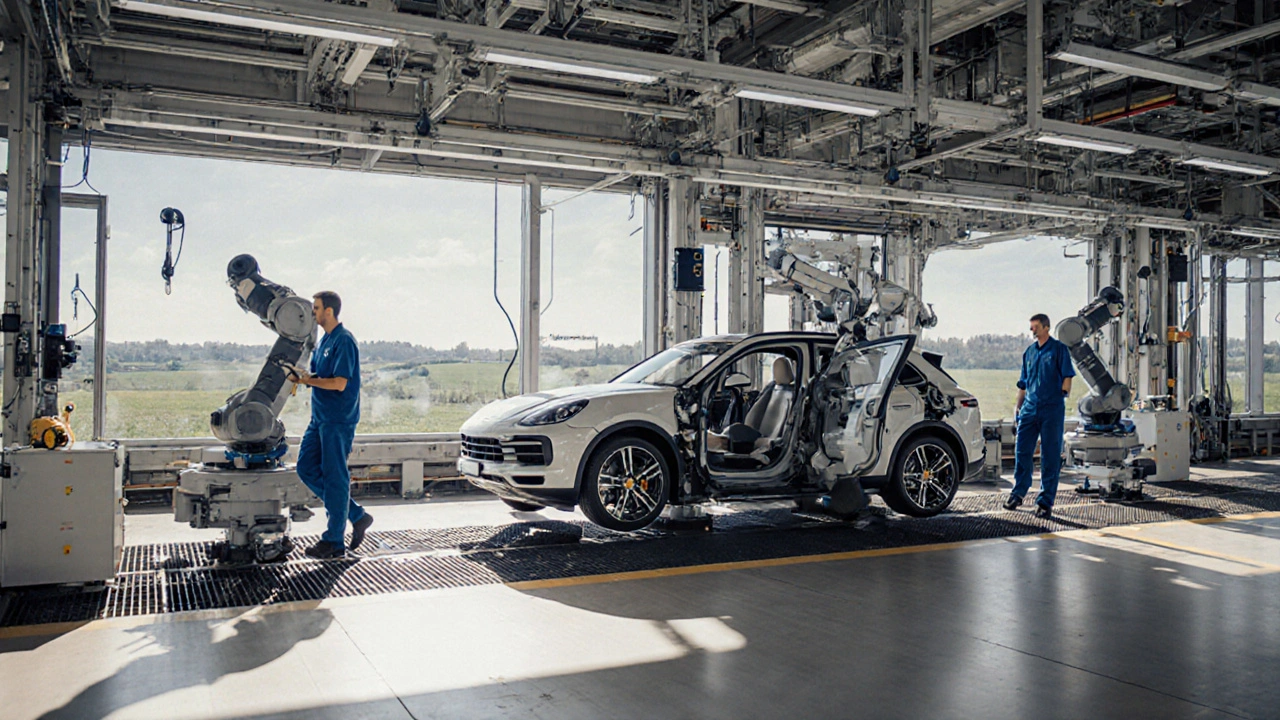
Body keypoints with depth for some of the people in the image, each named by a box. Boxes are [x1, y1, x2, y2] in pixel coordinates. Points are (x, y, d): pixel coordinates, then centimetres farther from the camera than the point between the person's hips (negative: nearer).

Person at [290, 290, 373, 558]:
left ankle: (334, 542, 6)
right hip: (320, 418, 10)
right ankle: (357, 516, 17)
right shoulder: (324, 341, 16)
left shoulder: (344, 341, -14)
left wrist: (308, 380, -11)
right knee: (307, 469, 10)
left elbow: (339, 383, -21)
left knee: (335, 477, -3)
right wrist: (299, 377, 1)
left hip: (338, 420, -10)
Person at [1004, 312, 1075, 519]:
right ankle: (1018, 492, 18)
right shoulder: (1029, 352, 17)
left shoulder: (1058, 349, 2)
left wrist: (1062, 396, -12)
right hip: (1030, 408, 5)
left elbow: (1067, 377, -2)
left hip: (1052, 409, -5)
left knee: (1050, 456, 0)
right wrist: (1018, 406, 15)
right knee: (1022, 451, 3)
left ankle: (1045, 502, 5)